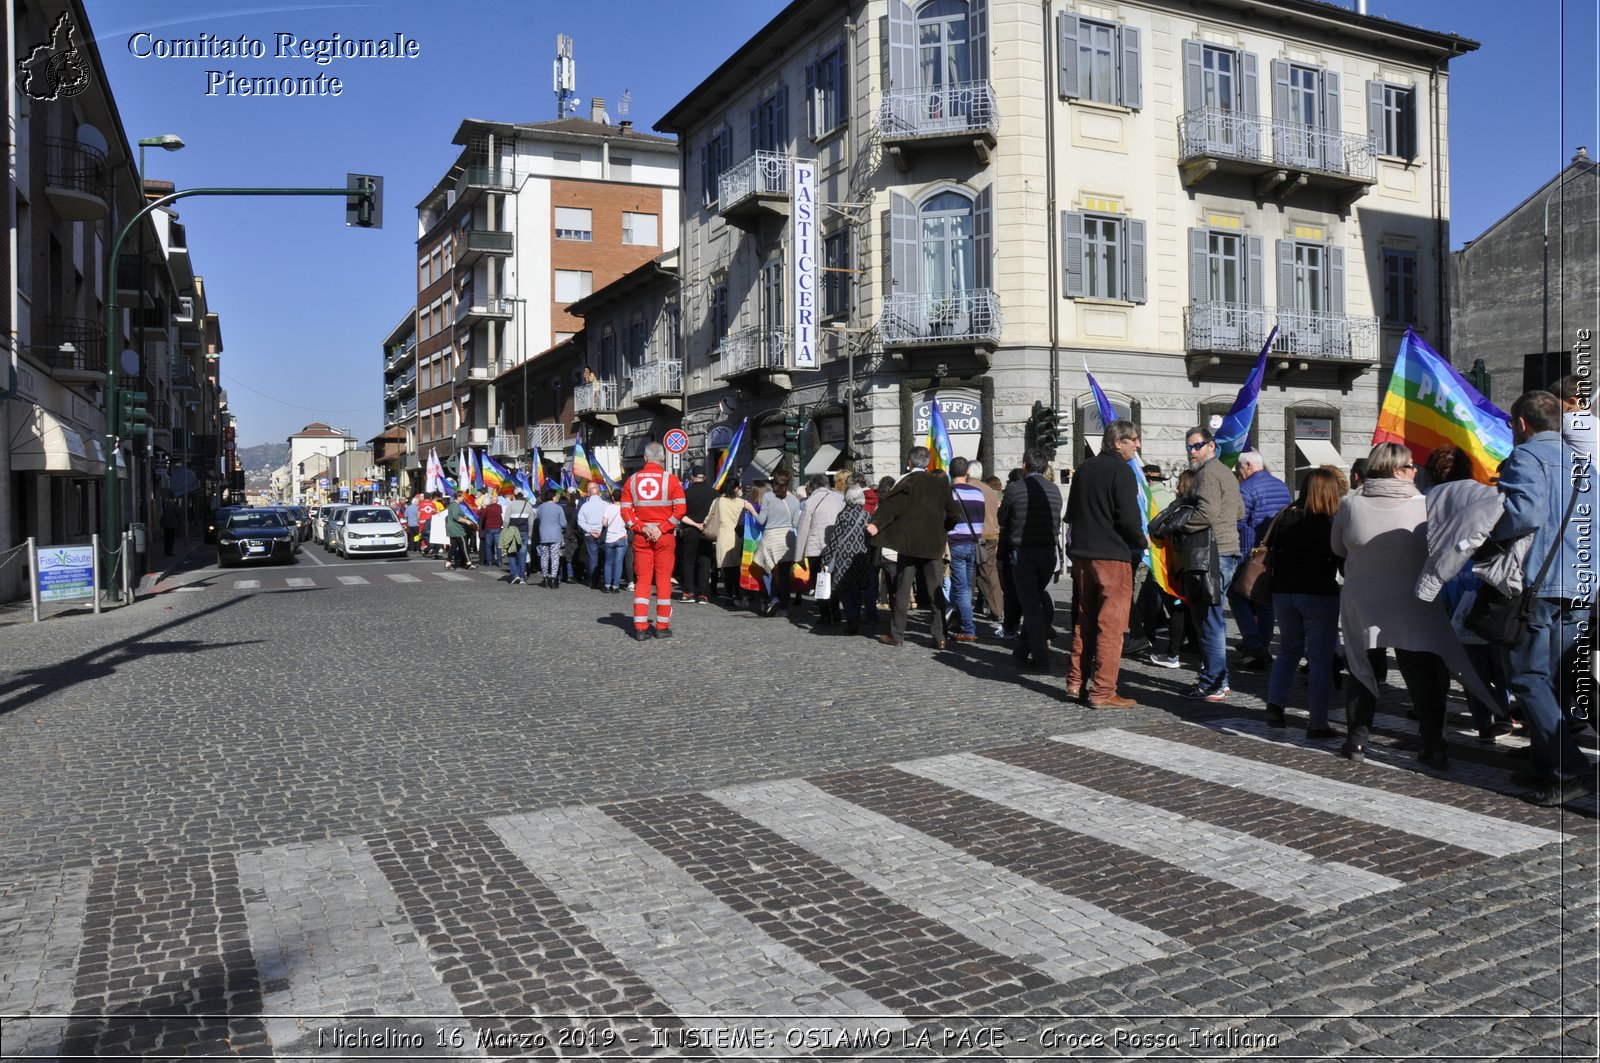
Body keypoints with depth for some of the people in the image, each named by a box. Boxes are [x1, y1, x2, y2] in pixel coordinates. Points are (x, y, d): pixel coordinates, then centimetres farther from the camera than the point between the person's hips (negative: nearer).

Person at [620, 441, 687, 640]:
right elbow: (680, 509, -11)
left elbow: (625, 510, 0)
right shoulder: (670, 479, -3)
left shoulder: (632, 480, 5)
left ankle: (640, 628, 4)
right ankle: (662, 627, 8)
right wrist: (663, 528, -10)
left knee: (642, 579, 7)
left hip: (641, 537, 2)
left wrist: (641, 527, -4)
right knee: (663, 579, 5)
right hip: (665, 537, -2)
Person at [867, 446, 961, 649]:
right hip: (933, 545, 3)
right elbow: (953, 514, 8)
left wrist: (877, 525, -22)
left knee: (902, 590, 5)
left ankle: (896, 635, 9)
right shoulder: (940, 483, 6)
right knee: (934, 591, 6)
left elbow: (891, 505, -18)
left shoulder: (906, 481, -4)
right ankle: (939, 637, 1)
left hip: (907, 544, -3)